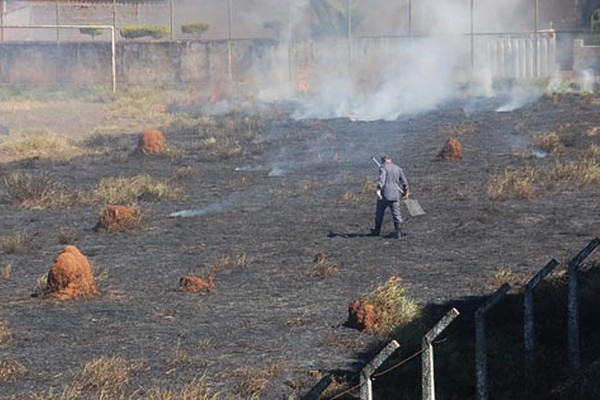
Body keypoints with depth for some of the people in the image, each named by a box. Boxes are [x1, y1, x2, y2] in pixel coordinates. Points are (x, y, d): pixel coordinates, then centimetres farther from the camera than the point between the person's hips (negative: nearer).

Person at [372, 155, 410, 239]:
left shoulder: (383, 167, -3)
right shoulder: (398, 168, 12)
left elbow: (381, 178, -20)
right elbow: (404, 181, 11)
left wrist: (379, 189, -30)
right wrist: (406, 191, 24)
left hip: (385, 194, -4)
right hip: (396, 195, 4)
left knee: (379, 213, 13)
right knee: (396, 213, 4)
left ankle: (377, 231, 25)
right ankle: (397, 232, -7)